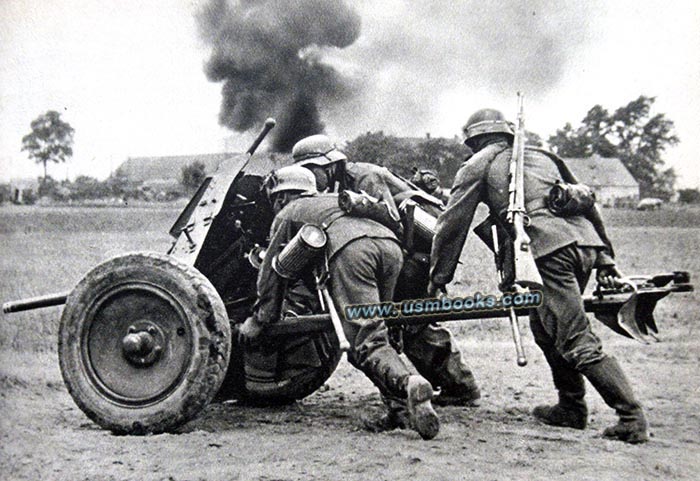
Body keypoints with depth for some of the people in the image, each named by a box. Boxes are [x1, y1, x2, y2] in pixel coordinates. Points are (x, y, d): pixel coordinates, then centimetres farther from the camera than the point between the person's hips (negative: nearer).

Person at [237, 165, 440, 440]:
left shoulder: (286, 215, 29)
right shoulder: (335, 198, 44)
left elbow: (271, 272, 28)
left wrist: (260, 320, 38)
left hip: (350, 249, -5)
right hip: (390, 244, 6)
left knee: (367, 340, -11)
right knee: (377, 327, 17)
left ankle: (406, 384, -38)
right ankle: (402, 402, -1)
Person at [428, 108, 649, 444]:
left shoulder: (478, 165, 17)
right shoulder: (542, 155, 33)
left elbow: (452, 224, 15)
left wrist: (438, 279, 21)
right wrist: (604, 256, 28)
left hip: (547, 248, -7)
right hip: (585, 240, 7)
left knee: (578, 342, -8)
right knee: (545, 324, 22)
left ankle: (632, 418, -14)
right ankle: (571, 409, 24)